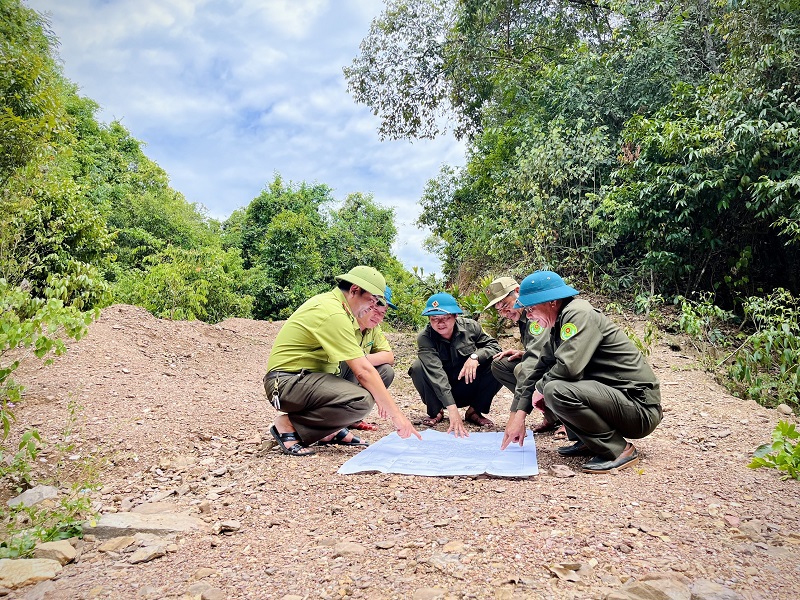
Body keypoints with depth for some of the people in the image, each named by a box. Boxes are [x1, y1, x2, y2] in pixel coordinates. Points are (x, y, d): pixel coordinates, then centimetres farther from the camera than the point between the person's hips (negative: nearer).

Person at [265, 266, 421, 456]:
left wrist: (378, 395, 8)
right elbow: (363, 371, -23)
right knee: (361, 401, -29)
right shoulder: (333, 314, -21)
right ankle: (289, 425, -11)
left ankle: (331, 429, 7)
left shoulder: (329, 301, 10)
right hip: (286, 382, -10)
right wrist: (396, 414, -18)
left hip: (304, 376, 10)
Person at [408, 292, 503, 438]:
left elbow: (493, 345, -6)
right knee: (418, 368, -30)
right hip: (440, 392, -2)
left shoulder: (470, 327, -12)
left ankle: (474, 411, -2)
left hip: (469, 388, 2)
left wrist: (475, 356, -29)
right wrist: (452, 409, -43)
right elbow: (436, 373, -32)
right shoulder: (424, 338, -21)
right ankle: (435, 412, -5)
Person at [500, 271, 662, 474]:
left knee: (556, 390, -28)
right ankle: (587, 442, 13)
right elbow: (540, 368, 10)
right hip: (616, 396, 10)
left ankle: (619, 450, -11)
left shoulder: (579, 314, -18)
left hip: (640, 406, -10)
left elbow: (568, 367, -30)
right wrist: (519, 413, 5)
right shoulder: (560, 323, 10)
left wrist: (540, 388, -10)